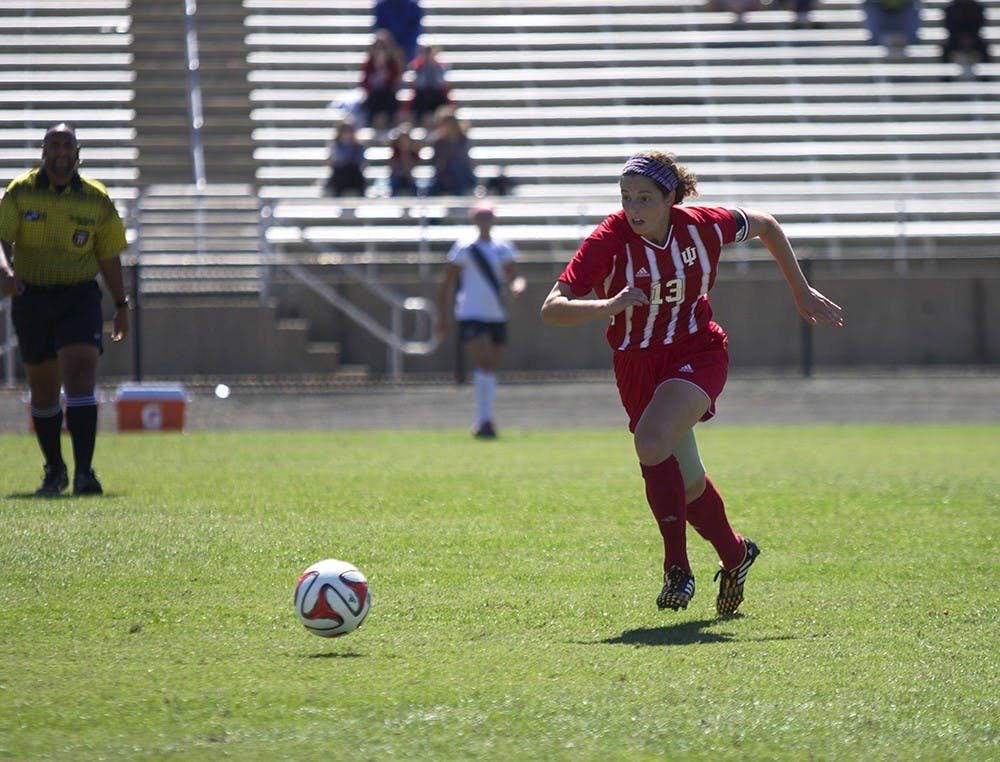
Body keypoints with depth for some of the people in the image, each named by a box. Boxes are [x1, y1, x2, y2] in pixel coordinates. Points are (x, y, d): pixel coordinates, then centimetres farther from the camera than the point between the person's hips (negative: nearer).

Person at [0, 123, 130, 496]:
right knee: (43, 391, 10)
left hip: (80, 298, -1)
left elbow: (109, 255, 9)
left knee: (80, 378, -18)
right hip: (31, 298, 1)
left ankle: (83, 472, -22)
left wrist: (121, 305, 11)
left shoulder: (96, 199, 1)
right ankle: (54, 470, 28)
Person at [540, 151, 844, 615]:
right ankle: (735, 555, 40)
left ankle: (677, 568, -21)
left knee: (651, 441, -29)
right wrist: (610, 306, -42)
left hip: (697, 354, -2)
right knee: (687, 481, 11)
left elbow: (765, 226, 7)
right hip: (637, 364, 2)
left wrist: (802, 292, 11)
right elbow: (552, 310, -25)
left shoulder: (703, 227, -15)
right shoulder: (609, 240, -19)